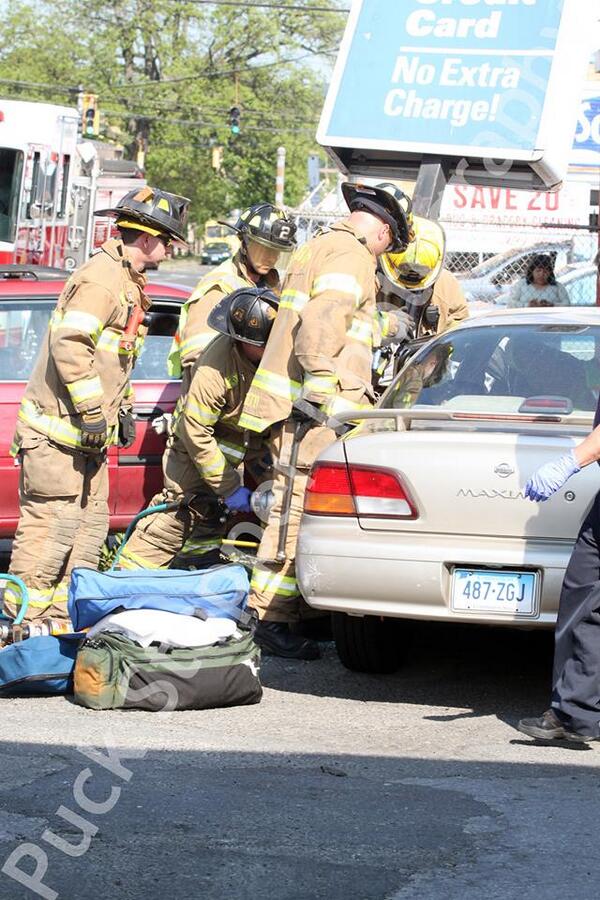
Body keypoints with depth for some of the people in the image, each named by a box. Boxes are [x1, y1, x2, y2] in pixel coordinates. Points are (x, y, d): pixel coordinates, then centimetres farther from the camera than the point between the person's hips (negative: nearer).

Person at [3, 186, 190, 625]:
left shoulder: (127, 282, 17)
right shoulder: (102, 277, -16)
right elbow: (69, 343, -26)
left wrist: (123, 408, 21)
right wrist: (91, 409, -23)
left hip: (88, 436, 10)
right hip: (58, 432, -10)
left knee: (90, 525, 13)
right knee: (52, 529, -10)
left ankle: (65, 617, 19)